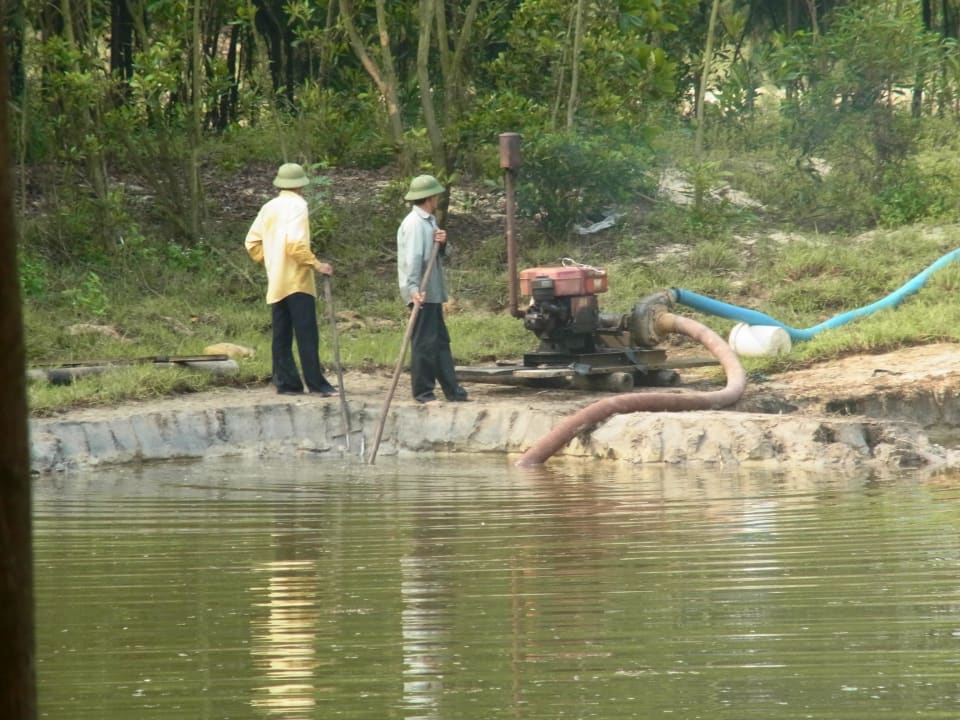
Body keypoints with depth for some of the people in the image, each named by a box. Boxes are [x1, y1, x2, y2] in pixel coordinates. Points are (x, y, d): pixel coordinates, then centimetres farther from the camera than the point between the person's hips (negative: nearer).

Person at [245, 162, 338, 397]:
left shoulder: (269, 208, 13)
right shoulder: (297, 205, -9)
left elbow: (252, 242, 13)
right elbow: (295, 243, -20)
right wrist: (315, 263, -14)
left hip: (276, 282, 7)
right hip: (297, 280, -7)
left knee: (281, 335, 7)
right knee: (306, 334, -9)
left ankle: (286, 382, 6)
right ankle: (316, 383, -12)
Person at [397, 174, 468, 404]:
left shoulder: (429, 221, 16)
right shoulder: (414, 224, -15)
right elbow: (412, 258, -25)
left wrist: (442, 243, -4)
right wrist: (413, 288, -35)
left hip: (432, 293, 10)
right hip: (421, 293, -10)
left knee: (440, 341, 13)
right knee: (424, 342, -6)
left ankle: (451, 389, 18)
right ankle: (423, 391, -2)